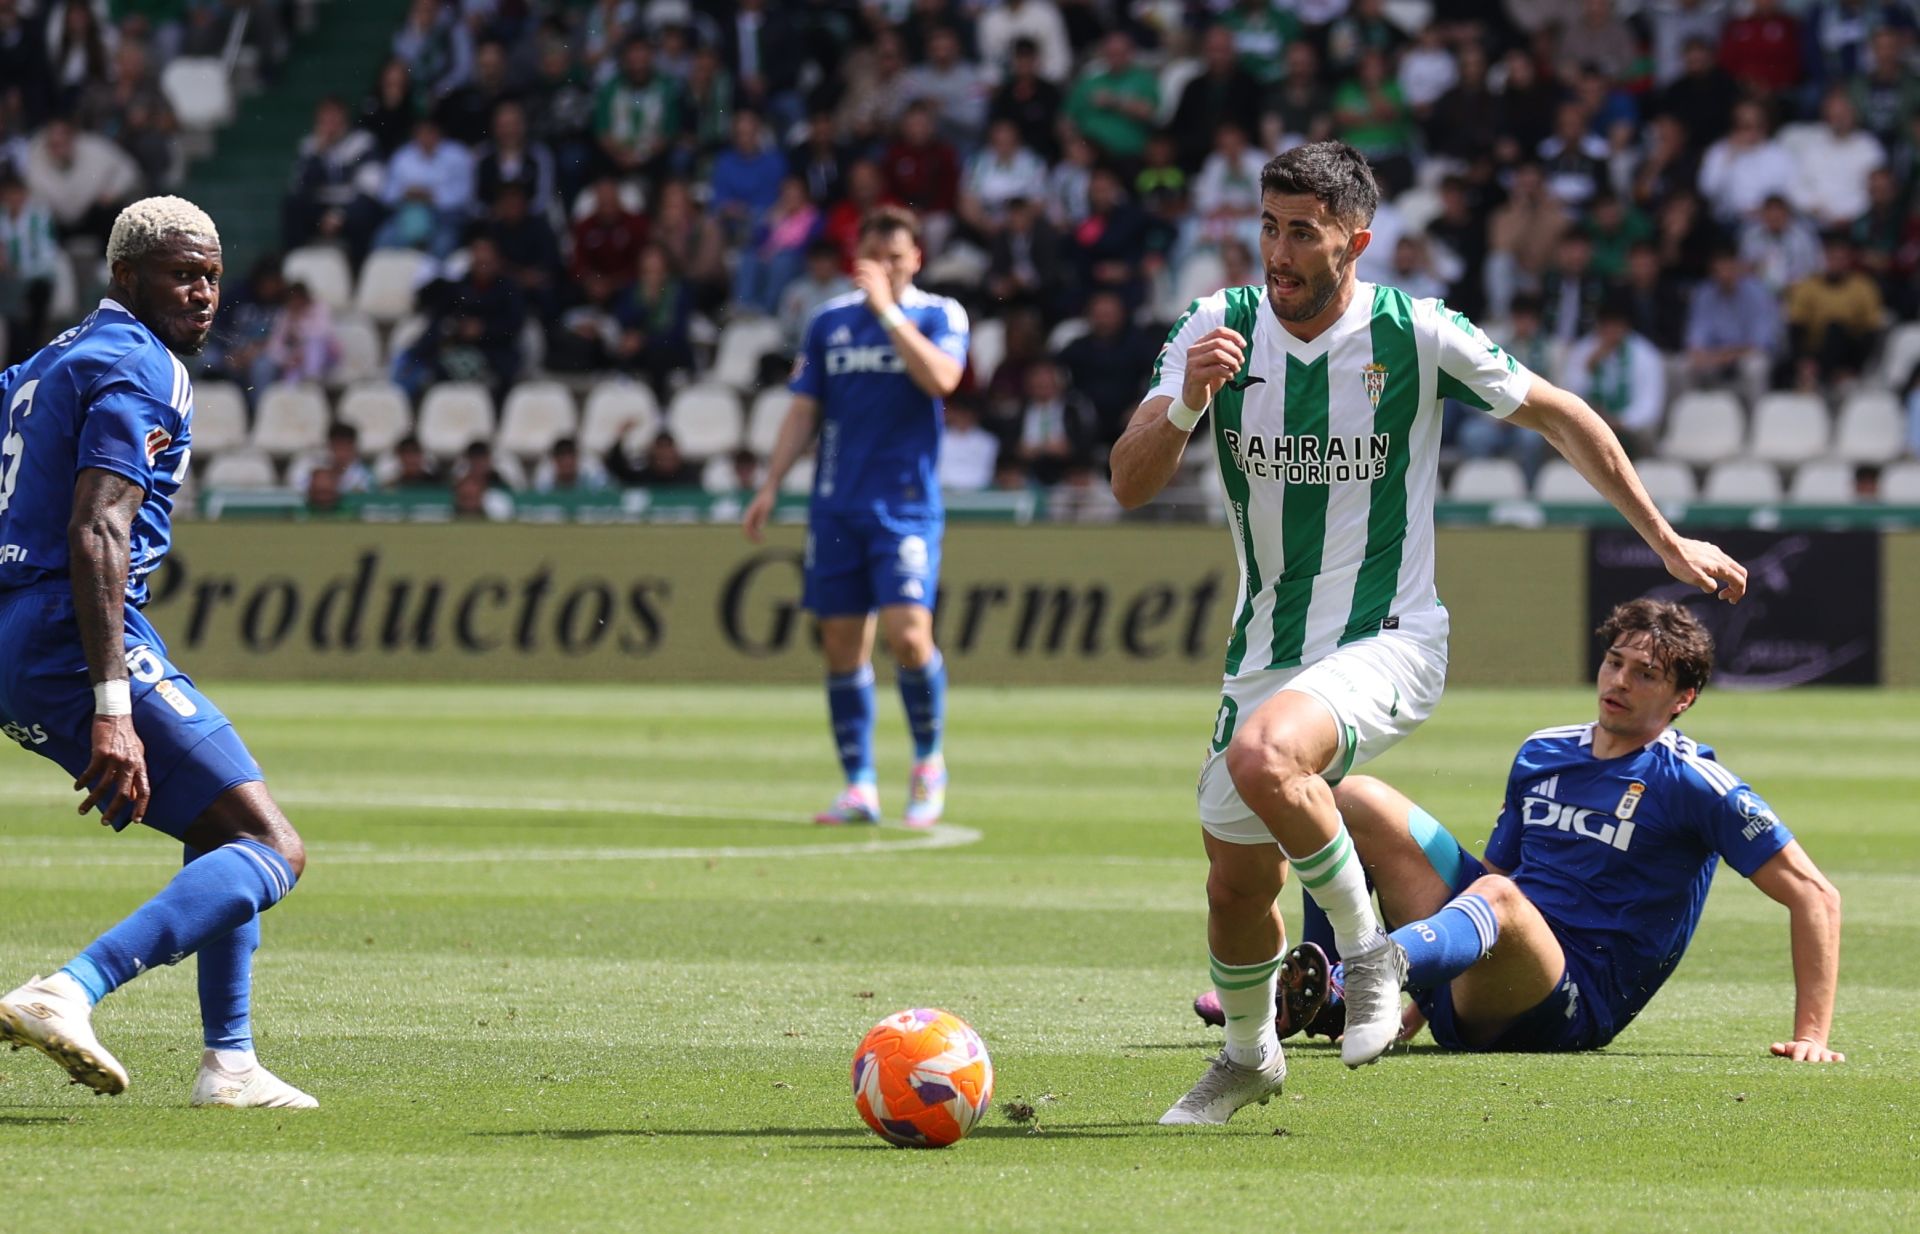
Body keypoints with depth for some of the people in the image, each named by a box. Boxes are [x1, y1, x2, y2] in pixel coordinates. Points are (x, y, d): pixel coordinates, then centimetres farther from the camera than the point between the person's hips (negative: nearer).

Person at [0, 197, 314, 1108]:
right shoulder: (142, 371, -9)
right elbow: (95, 535, -21)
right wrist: (112, 709, -27)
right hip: (77, 649, -10)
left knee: (222, 832, 24)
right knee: (272, 850, -11)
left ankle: (229, 1061, 19)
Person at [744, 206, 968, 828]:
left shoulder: (939, 315, 1)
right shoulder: (830, 321, 11)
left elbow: (940, 378, -18)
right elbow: (804, 410, 14)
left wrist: (887, 309, -18)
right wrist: (770, 487, 7)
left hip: (907, 506, -4)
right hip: (836, 508, 4)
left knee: (908, 633, -16)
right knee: (842, 644, 1)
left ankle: (929, 762, 6)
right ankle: (859, 787, 8)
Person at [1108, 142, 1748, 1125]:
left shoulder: (1414, 333, -11)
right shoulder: (1221, 327, -4)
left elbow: (1561, 418, 2)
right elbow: (1130, 484, -8)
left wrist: (1667, 544, 6)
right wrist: (1187, 402, -29)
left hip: (1385, 641, -4)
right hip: (1265, 652, 4)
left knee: (1263, 757, -34)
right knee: (1235, 887, 10)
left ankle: (1367, 947, -12)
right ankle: (1249, 1055, 40)